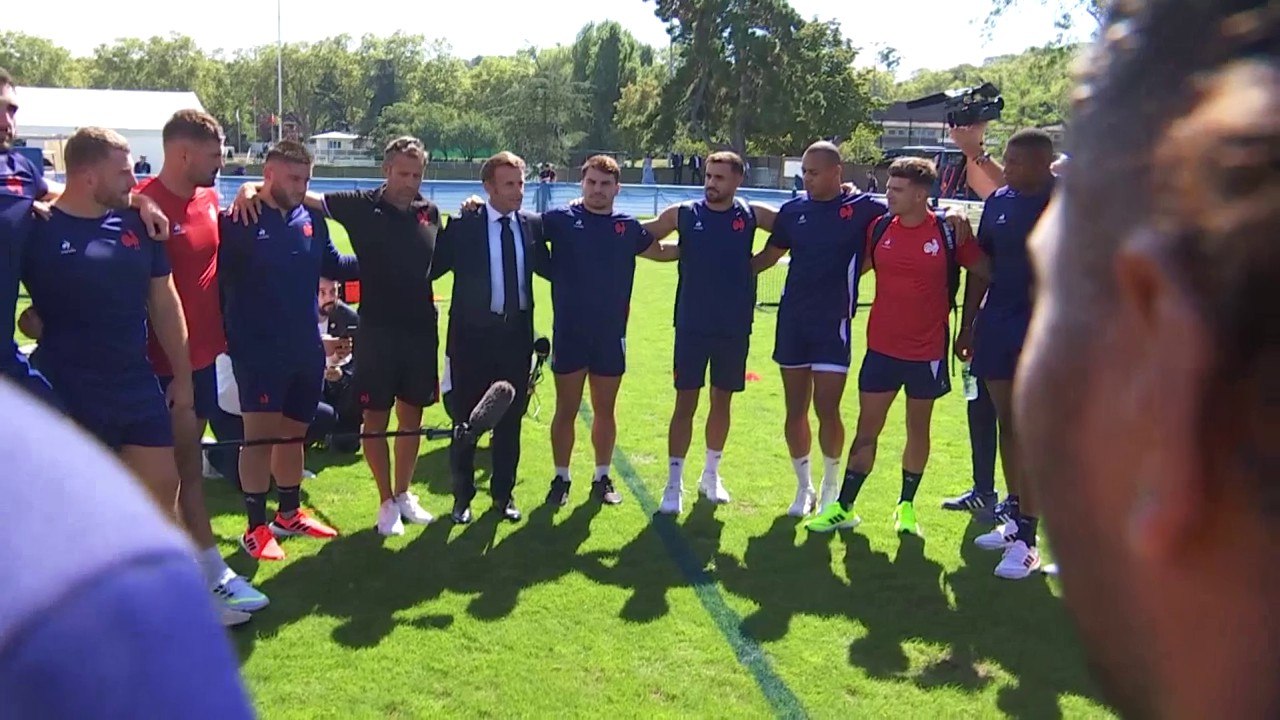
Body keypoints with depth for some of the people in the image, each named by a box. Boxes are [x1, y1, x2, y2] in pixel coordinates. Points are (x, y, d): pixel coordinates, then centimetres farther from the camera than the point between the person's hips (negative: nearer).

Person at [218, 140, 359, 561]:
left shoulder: (312, 219, 6)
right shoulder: (239, 221, -12)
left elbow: (333, 265, 19)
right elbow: (219, 276, -14)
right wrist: (227, 335, -19)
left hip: (306, 348, 6)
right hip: (258, 350, -6)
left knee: (293, 432, 17)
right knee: (260, 435, -2)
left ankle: (289, 513, 32)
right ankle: (256, 528, 9)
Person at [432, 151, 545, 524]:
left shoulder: (532, 225, 4)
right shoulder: (462, 225, -7)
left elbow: (551, 269, 9)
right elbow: (432, 268, -10)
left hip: (516, 335, 3)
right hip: (473, 334, -3)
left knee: (510, 419, 12)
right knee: (465, 420, 8)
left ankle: (504, 494, 28)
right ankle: (462, 496, 23)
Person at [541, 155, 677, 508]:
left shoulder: (628, 226, 4)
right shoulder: (561, 219, -4)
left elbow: (660, 251, 20)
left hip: (611, 334, 2)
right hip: (569, 333, -2)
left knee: (604, 410, 12)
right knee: (566, 410, 6)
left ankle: (602, 478, 25)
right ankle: (561, 479, 19)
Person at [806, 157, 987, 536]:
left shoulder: (948, 232, -7)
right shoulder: (880, 228, 0)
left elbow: (986, 269, -1)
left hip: (927, 351, -1)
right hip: (882, 348, 2)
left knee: (918, 428, 12)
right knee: (867, 428, 5)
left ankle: (907, 507, 27)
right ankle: (843, 507, 14)